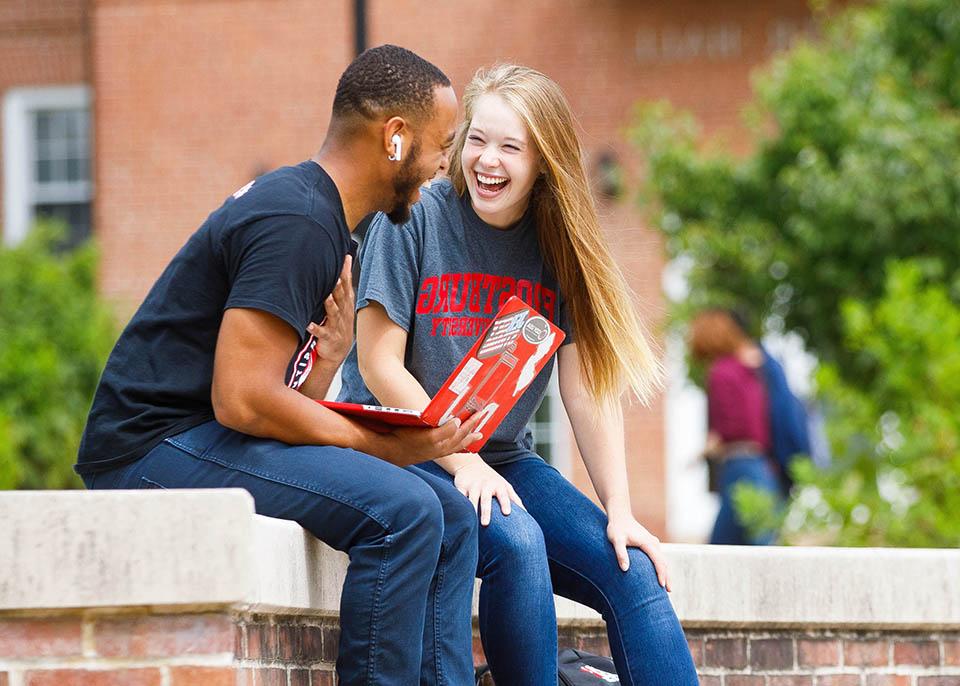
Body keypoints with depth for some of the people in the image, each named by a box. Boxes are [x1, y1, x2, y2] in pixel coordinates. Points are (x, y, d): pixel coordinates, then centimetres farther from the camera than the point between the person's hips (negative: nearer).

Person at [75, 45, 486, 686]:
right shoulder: (296, 223, -17)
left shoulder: (321, 219, 17)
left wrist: (330, 358, -8)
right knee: (402, 508, -26)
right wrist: (385, 446, -17)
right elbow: (242, 399, -25)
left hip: (207, 439, 11)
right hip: (155, 446, -10)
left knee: (452, 523, 6)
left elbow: (289, 402, 13)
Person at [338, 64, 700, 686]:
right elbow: (379, 365, -11)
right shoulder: (416, 217, -8)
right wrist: (462, 463, -18)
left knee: (635, 573, -15)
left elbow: (589, 389, 1)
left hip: (505, 459, 5)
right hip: (401, 450, -5)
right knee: (516, 541, -33)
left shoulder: (558, 245, 4)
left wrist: (620, 512, -8)